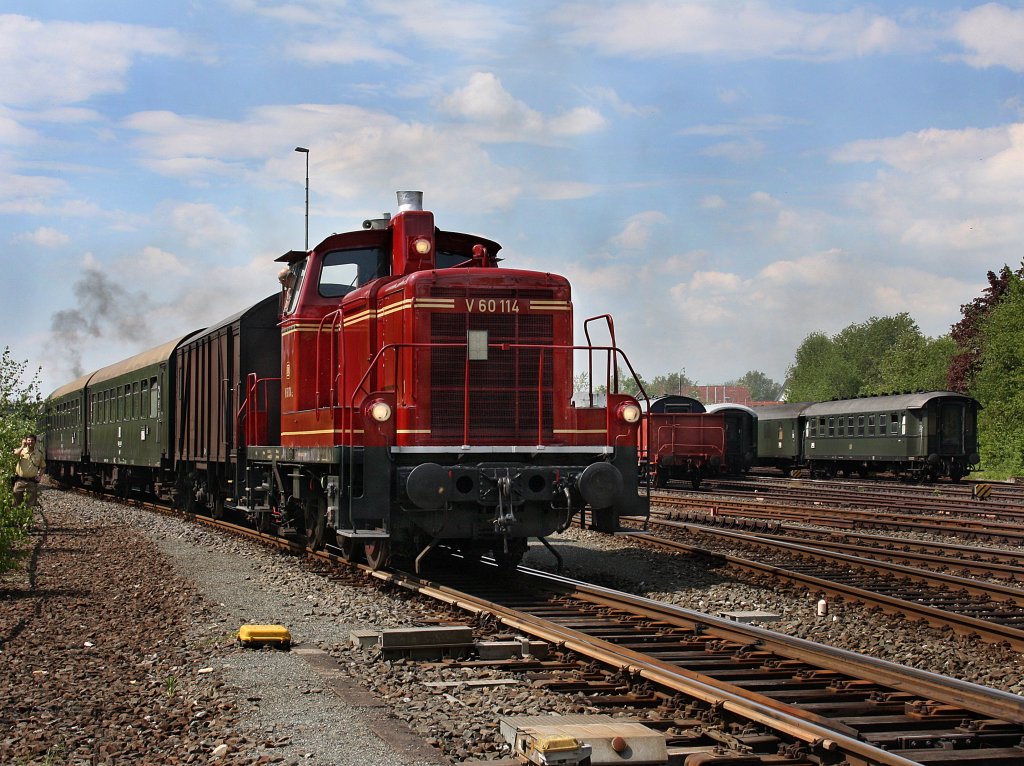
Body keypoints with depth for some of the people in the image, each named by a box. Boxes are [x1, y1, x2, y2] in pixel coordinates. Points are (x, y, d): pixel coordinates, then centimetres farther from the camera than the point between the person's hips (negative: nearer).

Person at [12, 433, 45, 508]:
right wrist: (22, 446, -23)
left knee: (31, 504, 5)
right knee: (17, 502, 7)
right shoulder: (21, 450, -1)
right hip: (20, 480, 0)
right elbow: (14, 455, -25)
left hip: (32, 481, 0)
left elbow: (42, 466, 14)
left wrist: (40, 475, -2)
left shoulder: (39, 453, 3)